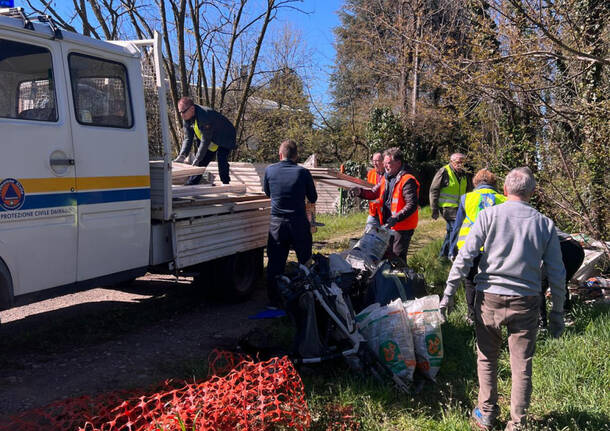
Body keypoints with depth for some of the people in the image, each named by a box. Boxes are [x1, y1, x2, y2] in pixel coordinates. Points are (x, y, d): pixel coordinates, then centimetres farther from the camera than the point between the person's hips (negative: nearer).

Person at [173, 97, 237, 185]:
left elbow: (205, 140, -34)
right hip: (210, 143, 8)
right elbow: (187, 139, -7)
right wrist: (182, 155, -22)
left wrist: (197, 159, -31)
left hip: (224, 139, -8)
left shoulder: (205, 116, -36)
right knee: (200, 163, 5)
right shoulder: (187, 119, -9)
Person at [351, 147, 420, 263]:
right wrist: (360, 192, -2)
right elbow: (374, 193, 18)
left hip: (402, 227, -9)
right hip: (388, 225, 9)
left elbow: (412, 205, -23)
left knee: (398, 258, -6)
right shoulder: (386, 178, 11)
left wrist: (396, 218, -32)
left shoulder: (407, 180, -18)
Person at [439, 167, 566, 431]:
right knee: (522, 366, 11)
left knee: (487, 358, 16)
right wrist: (557, 313, 12)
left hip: (490, 299, -1)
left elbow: (465, 257, -9)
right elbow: (556, 274, 3)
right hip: (526, 302, 1)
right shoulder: (545, 224, 2)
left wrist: (449, 292, -3)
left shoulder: (489, 215, -5)